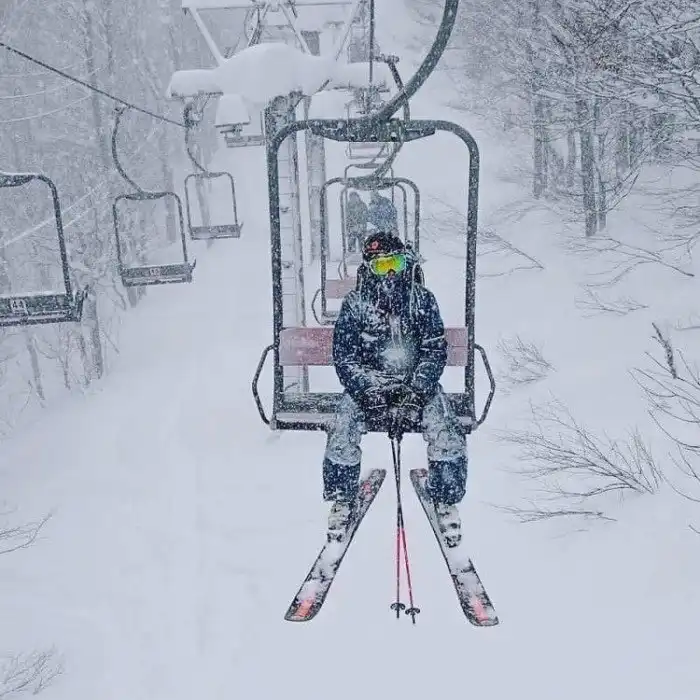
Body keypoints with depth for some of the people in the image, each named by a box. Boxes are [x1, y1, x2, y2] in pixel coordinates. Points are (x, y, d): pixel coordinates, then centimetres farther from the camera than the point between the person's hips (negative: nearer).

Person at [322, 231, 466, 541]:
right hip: (366, 384, 0)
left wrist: (414, 392, -20)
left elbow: (435, 351, -6)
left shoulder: (423, 300, -5)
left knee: (448, 437, -21)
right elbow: (344, 356, -8)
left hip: (417, 384, 1)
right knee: (342, 437, -22)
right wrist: (371, 392, -21)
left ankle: (446, 500, 4)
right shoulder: (354, 304, -7)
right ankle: (341, 500, 4)